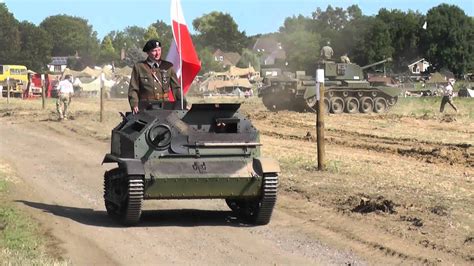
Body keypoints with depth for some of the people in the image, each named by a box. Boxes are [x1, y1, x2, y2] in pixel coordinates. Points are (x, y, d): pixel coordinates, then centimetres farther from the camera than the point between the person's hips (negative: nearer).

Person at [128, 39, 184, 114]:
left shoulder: (168, 66, 13)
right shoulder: (139, 67, 7)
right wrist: (134, 105, -9)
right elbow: (133, 89, 6)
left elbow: (176, 87, 13)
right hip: (145, 107, -1)